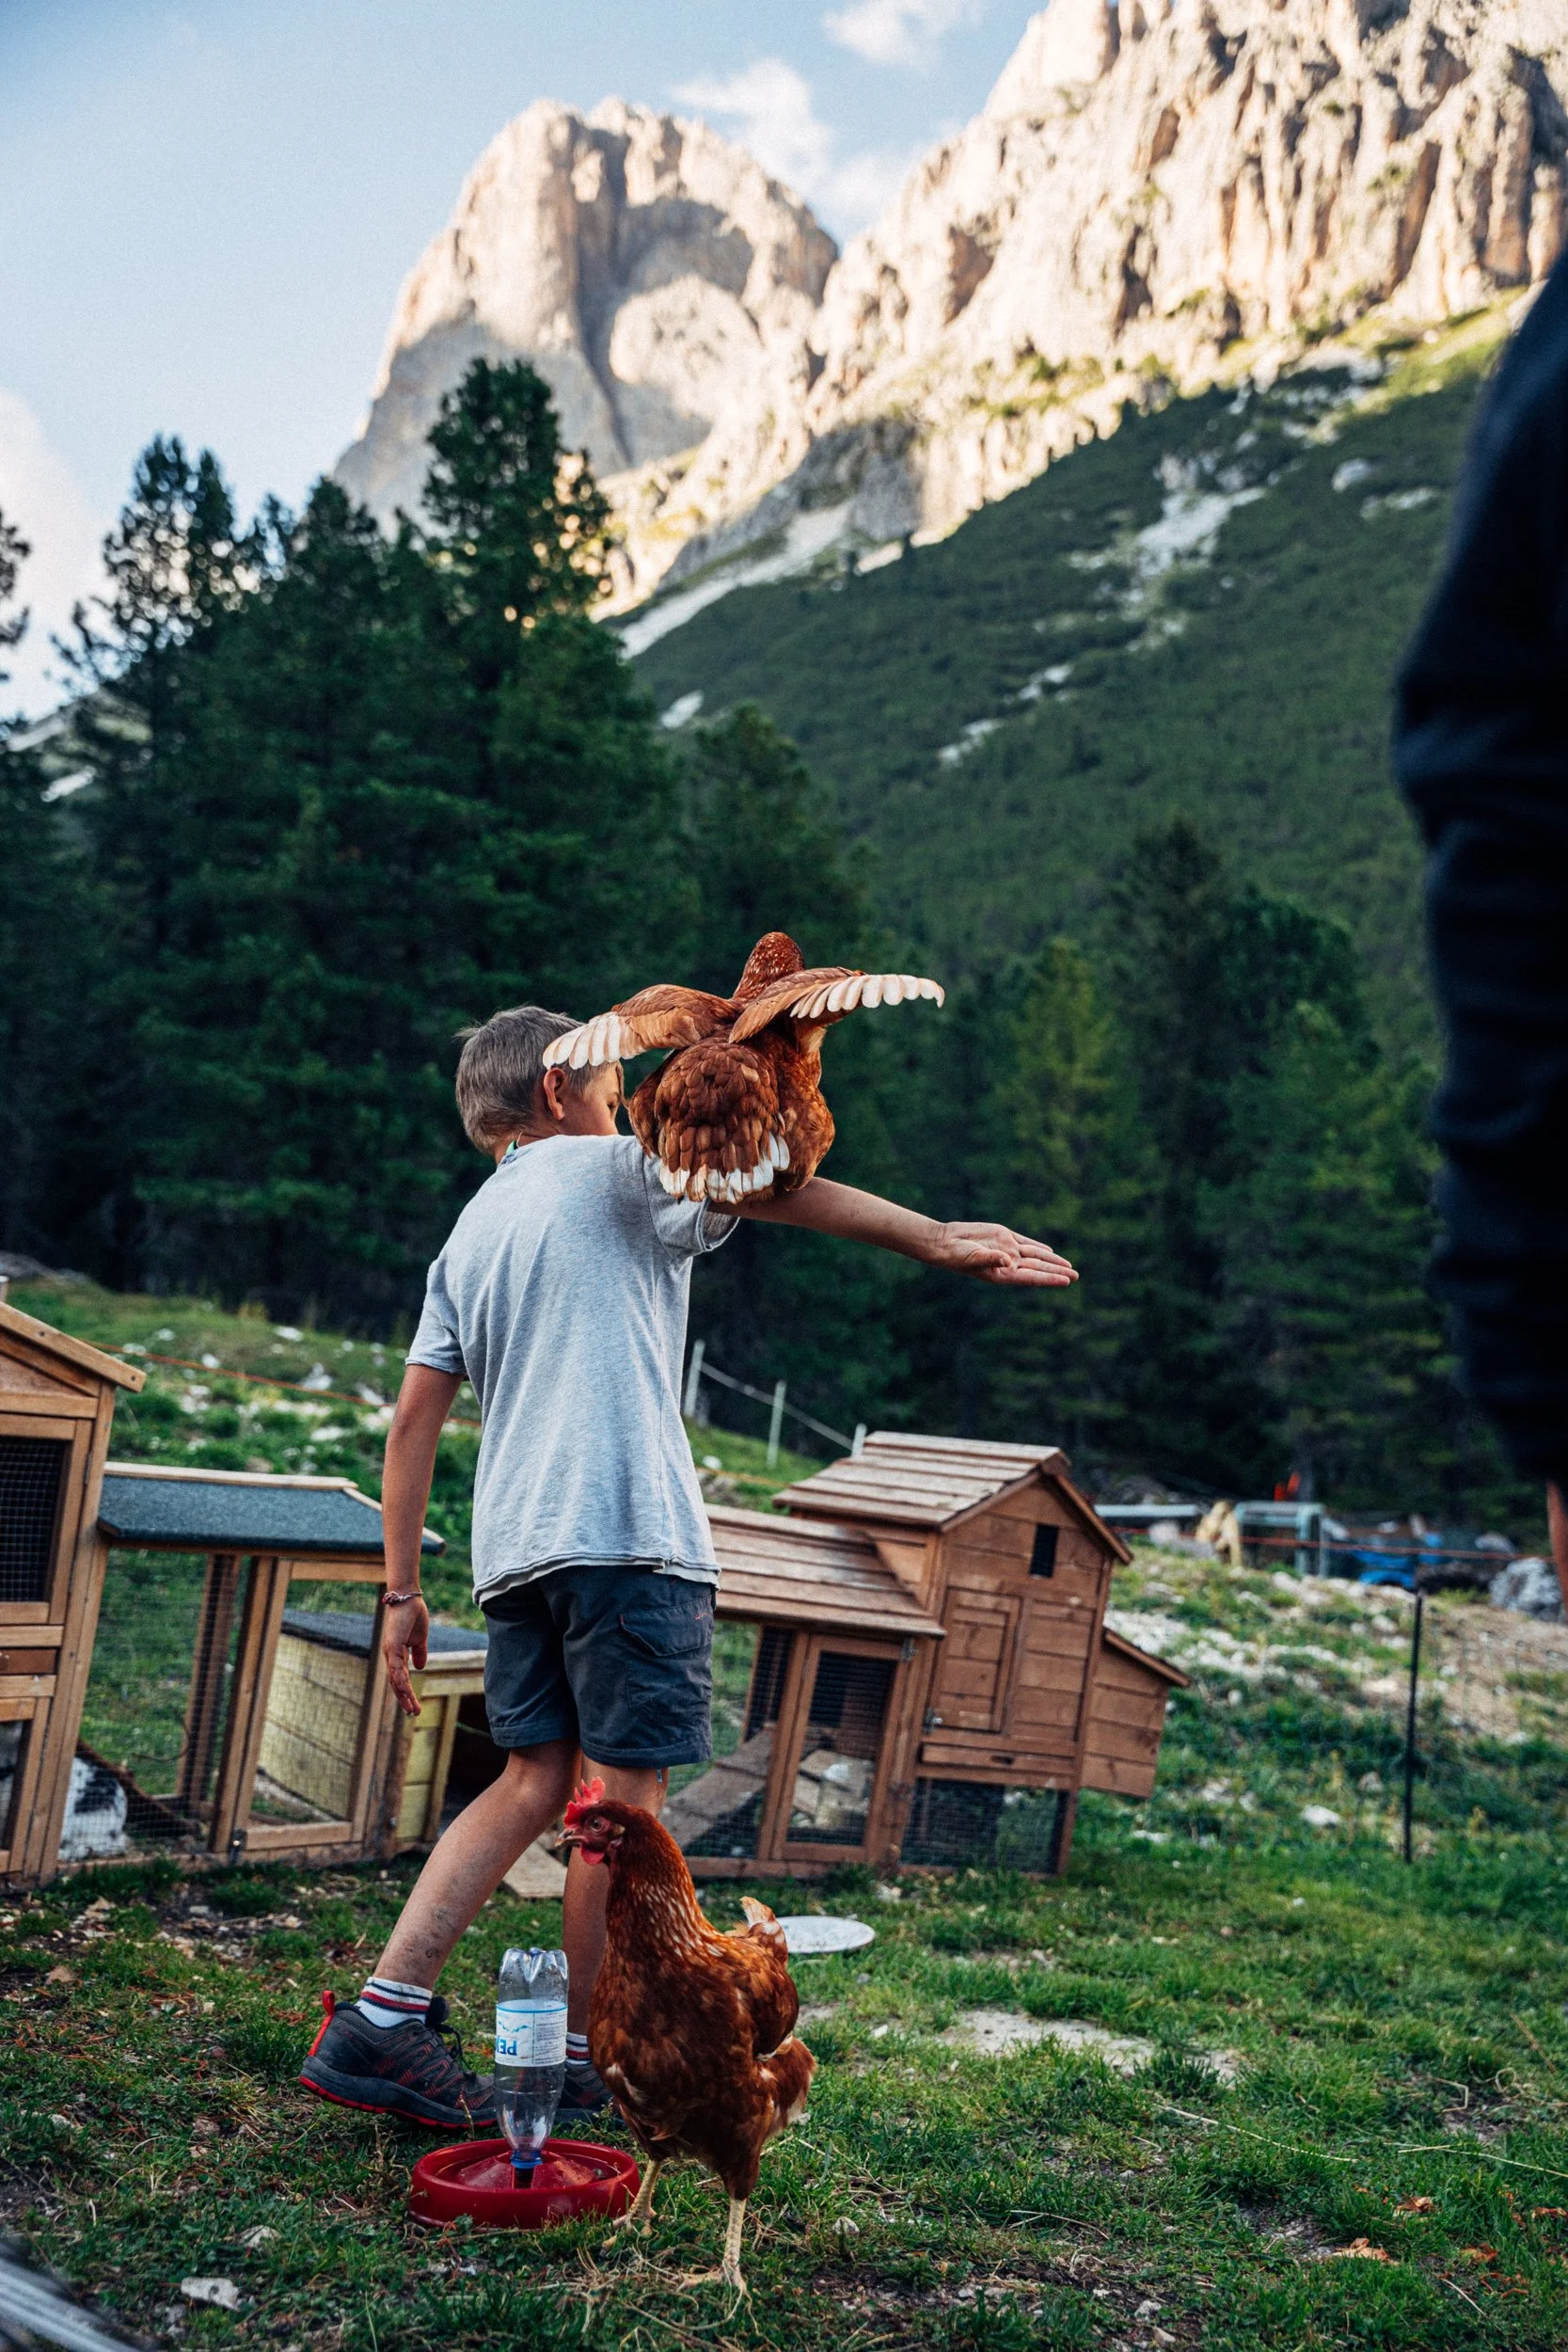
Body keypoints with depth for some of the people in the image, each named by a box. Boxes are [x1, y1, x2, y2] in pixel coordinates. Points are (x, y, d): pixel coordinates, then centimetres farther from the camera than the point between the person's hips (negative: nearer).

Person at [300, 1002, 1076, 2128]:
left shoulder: (468, 1234, 22)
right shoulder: (611, 1169, 4)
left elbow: (414, 1418, 17)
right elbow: (763, 1185, -12)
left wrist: (403, 1592, 18)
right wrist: (938, 1241, -18)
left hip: (515, 1548, 8)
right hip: (628, 1533, -7)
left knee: (535, 1783, 10)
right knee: (624, 1795, 1)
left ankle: (381, 2016, 3)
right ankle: (588, 2060, 9)